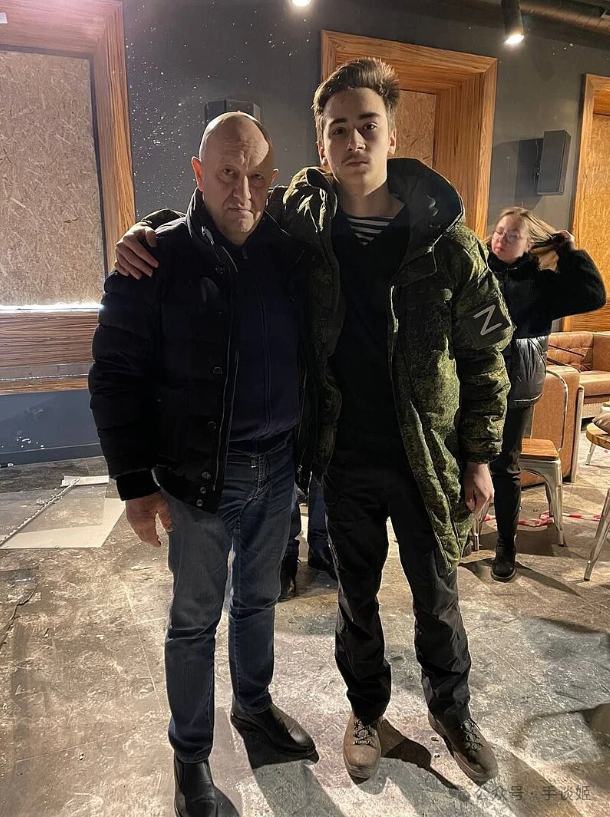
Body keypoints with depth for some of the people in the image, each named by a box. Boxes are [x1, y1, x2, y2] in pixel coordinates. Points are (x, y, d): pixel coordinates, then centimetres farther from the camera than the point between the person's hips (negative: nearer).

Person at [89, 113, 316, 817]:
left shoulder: (290, 254, 1)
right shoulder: (159, 258, -10)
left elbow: (312, 354, 8)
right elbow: (115, 374, -9)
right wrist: (136, 481, -11)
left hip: (277, 468, 4)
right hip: (198, 475, -3)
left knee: (257, 599, 23)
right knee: (194, 620, 14)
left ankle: (254, 703, 49)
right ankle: (190, 752, 37)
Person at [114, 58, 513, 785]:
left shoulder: (446, 240, -9)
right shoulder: (302, 221, -6)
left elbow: (485, 352, -3)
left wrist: (480, 456, -2)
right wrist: (148, 231, -12)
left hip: (425, 458, 0)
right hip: (343, 458, 1)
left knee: (437, 597, 18)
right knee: (356, 597, 20)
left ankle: (451, 711, 48)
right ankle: (366, 710, 48)